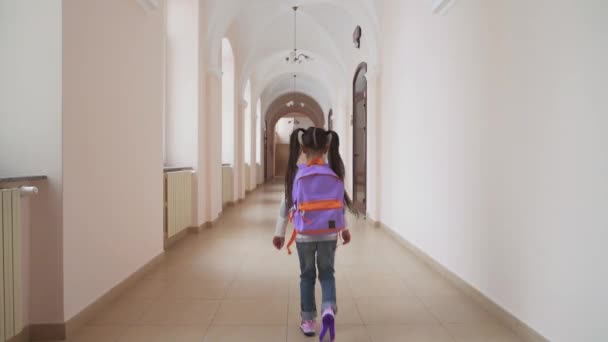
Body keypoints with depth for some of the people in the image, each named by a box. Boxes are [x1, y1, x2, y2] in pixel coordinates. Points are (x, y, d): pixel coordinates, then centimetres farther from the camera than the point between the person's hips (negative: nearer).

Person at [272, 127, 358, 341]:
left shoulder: (296, 174, -7)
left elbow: (286, 205, -2)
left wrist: (279, 233, 7)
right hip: (329, 233, 1)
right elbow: (341, 204, 6)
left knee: (307, 276, 13)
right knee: (327, 273, 15)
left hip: (304, 235, -1)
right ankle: (329, 309, -6)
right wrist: (344, 228, 19)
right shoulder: (335, 174, -3)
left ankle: (308, 321, 19)